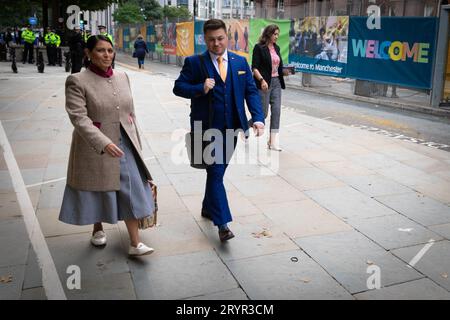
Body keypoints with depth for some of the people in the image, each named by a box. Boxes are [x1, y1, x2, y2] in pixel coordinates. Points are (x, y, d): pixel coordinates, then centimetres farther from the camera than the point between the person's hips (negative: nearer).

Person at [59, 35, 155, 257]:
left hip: (125, 145, 4)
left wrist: (136, 142, 14)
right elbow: (79, 118, -20)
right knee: (98, 188, 13)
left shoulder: (122, 77, 6)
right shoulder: (77, 82, -10)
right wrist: (103, 143, -32)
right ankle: (98, 229, 39)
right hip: (95, 146, -4)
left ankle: (135, 244, 7)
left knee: (132, 190, 0)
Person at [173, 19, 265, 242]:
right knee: (215, 173, -6)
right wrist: (200, 88, -21)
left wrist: (258, 118, -10)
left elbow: (251, 91, 4)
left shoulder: (240, 62, 8)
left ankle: (208, 208, 38)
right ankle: (223, 224, -3)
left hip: (231, 128, 4)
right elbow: (178, 87, -3)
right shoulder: (194, 62, -2)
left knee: (218, 171, 17)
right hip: (208, 128, -4)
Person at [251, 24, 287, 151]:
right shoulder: (259, 47, -7)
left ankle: (273, 142, 4)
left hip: (276, 82, 6)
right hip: (264, 84, -6)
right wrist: (262, 80, -25)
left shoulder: (276, 47, 13)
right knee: (263, 113, -1)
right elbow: (254, 67, -13)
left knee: (276, 111, 0)